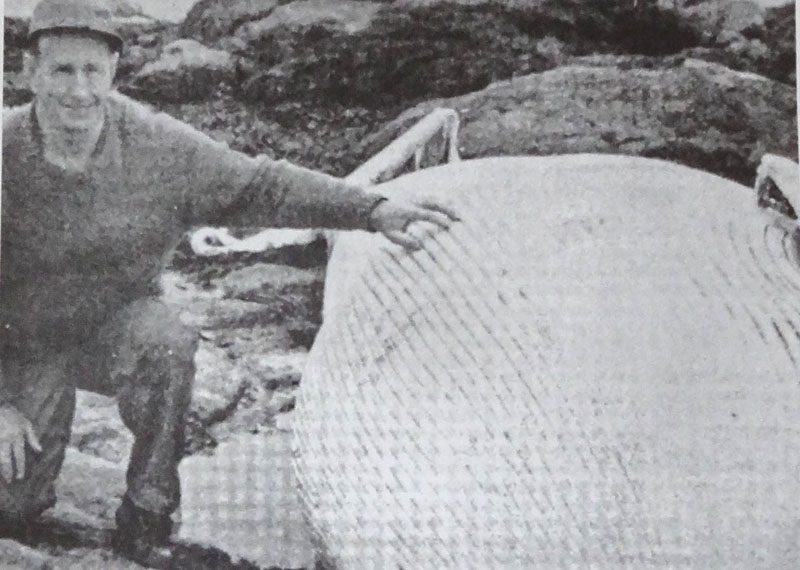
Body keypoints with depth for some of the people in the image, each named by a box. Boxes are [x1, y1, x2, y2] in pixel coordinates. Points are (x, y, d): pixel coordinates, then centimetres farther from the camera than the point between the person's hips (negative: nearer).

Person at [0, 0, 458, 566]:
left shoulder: (155, 145, -19)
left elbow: (260, 184, -17)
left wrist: (372, 208, -27)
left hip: (118, 324, 0)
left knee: (166, 342, -35)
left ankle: (147, 513, -15)